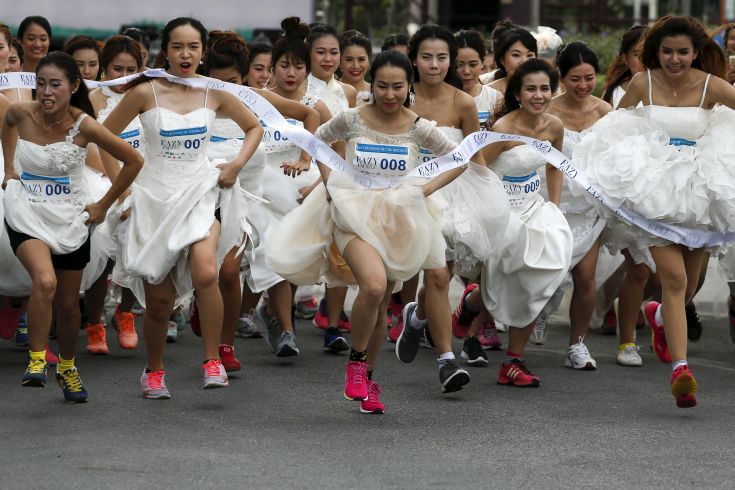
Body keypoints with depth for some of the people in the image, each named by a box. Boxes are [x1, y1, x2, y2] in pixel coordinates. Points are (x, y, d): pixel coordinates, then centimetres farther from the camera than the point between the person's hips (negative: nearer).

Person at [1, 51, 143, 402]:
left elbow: (133, 161, -7)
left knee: (68, 304, 12)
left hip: (70, 218, 1)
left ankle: (67, 368, 37)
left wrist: (104, 205, 0)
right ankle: (36, 360, -16)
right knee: (44, 280, -29)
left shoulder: (84, 126, -18)